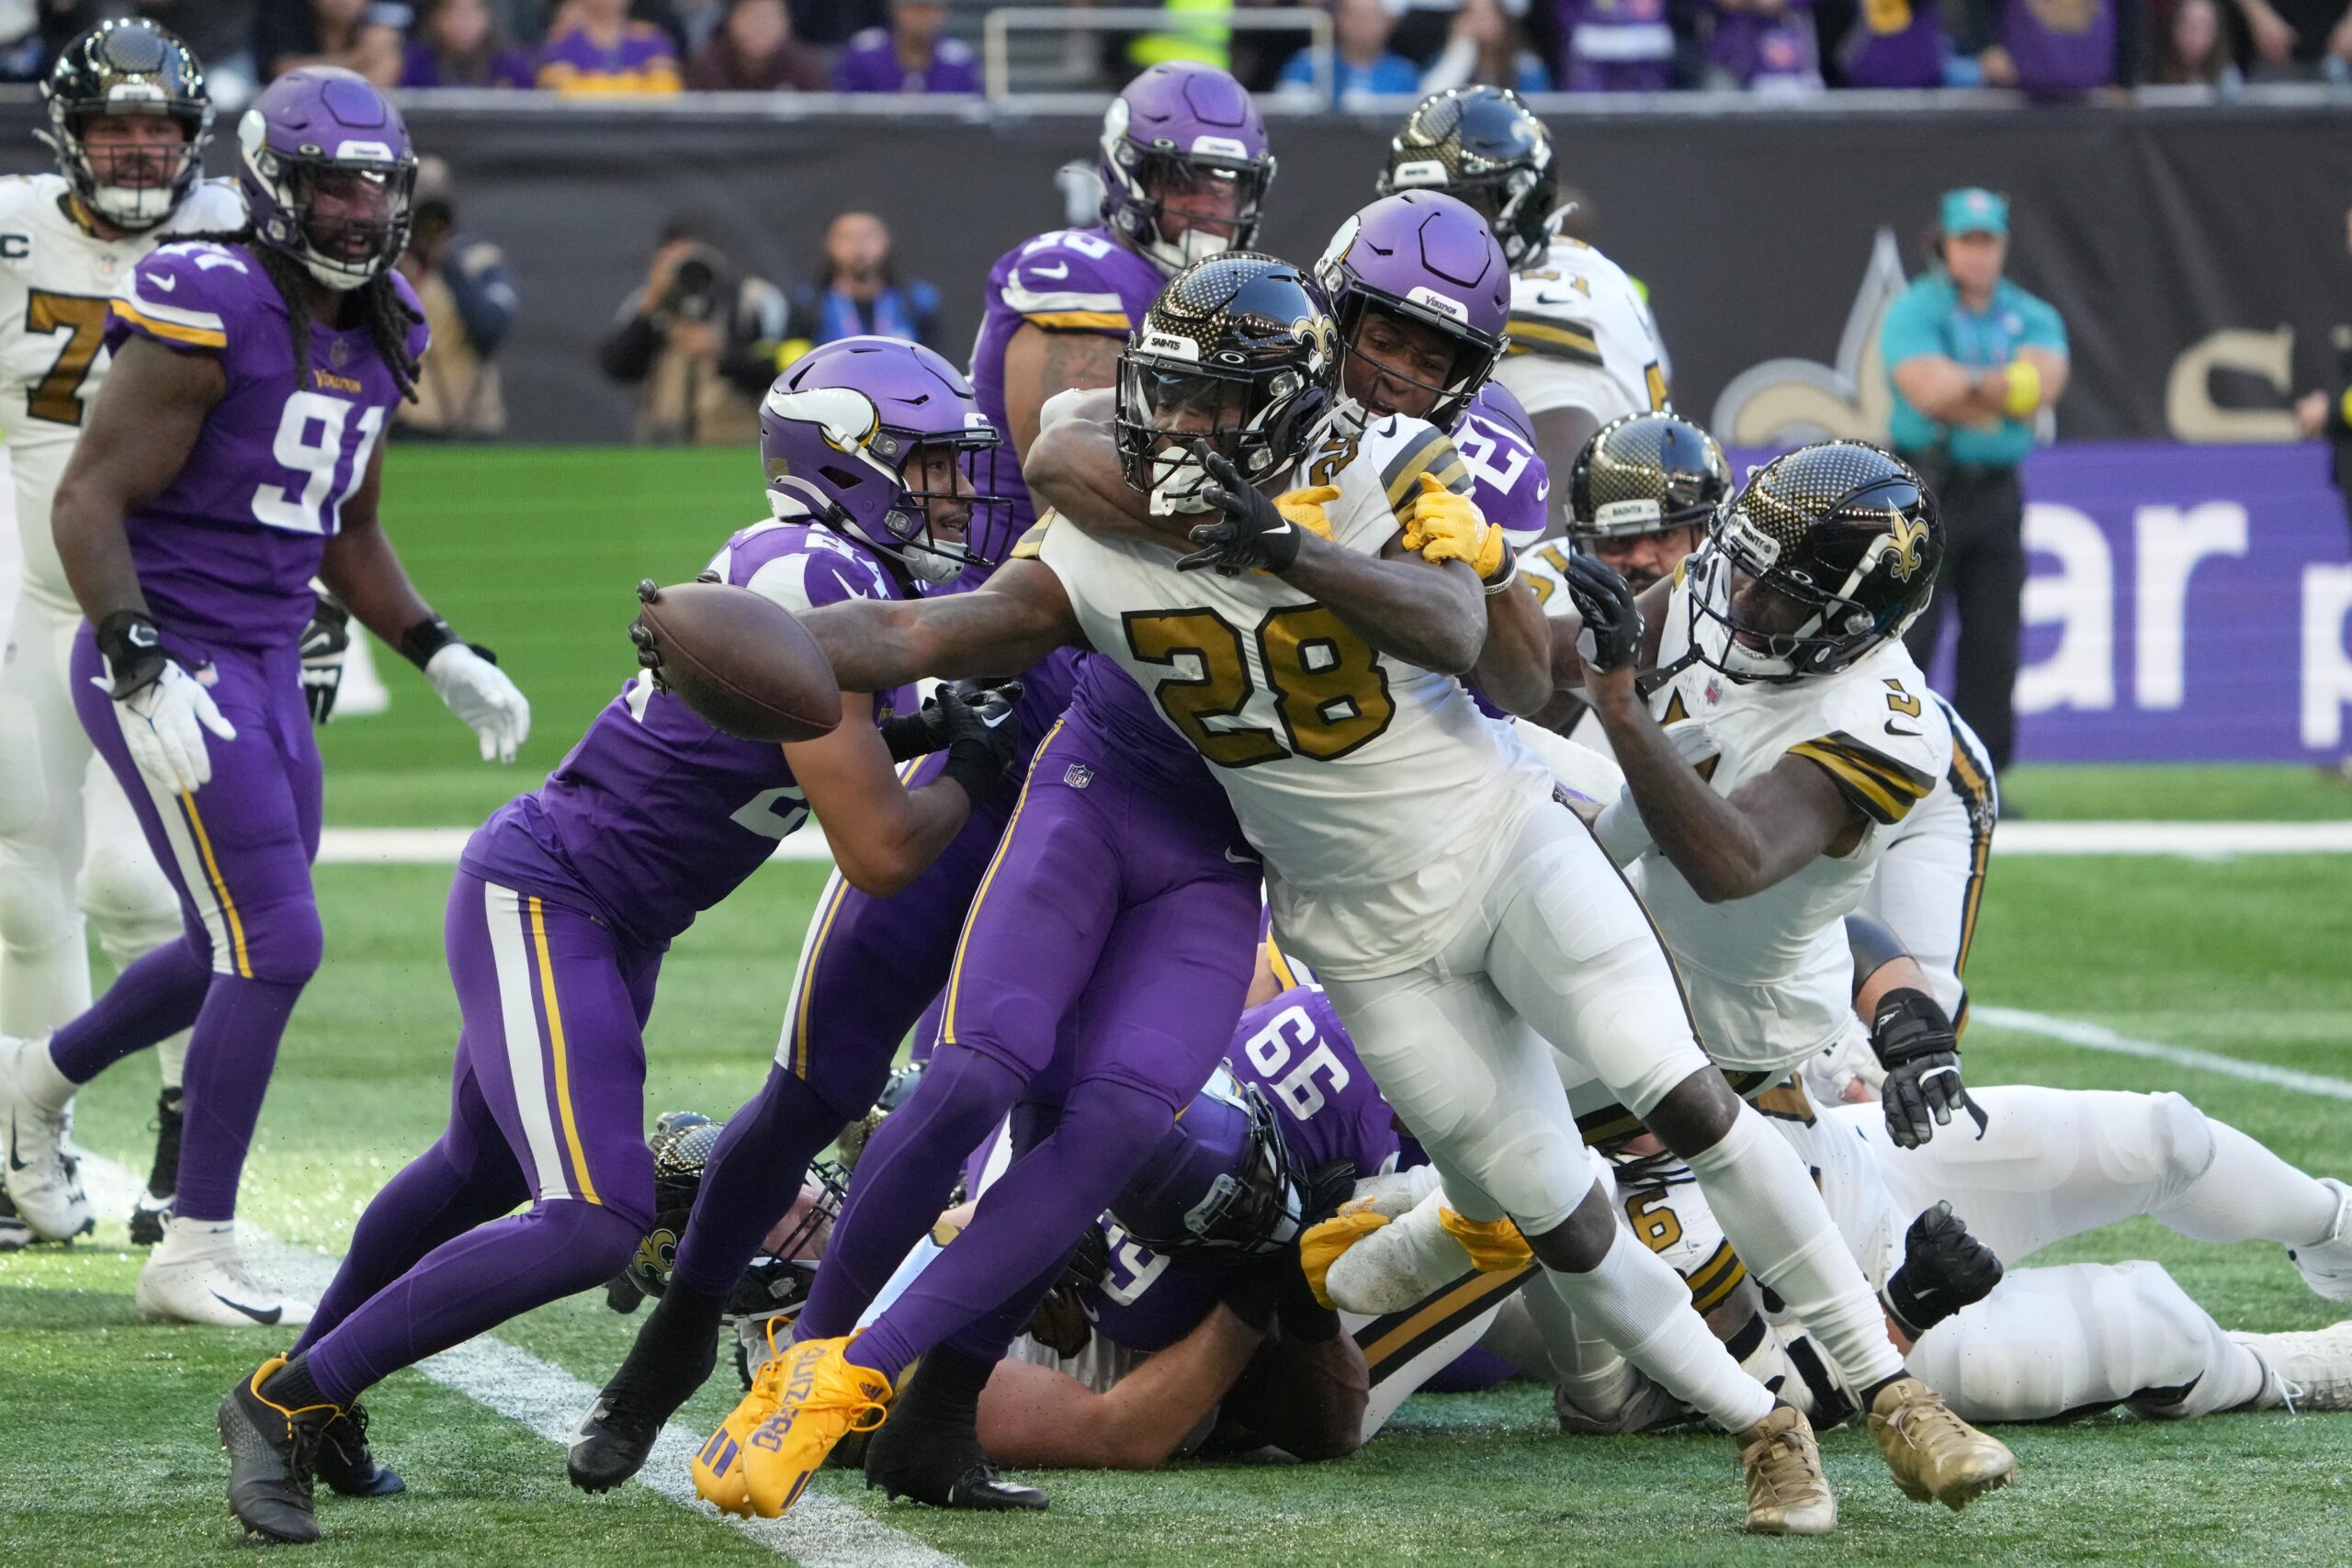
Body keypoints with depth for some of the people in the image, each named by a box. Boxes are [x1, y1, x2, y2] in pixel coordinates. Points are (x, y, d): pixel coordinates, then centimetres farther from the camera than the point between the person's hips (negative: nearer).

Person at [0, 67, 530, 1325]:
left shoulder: (373, 338, 10)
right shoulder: (211, 317, -17)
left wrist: (442, 658, 12)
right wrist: (142, 676, -25)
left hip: (265, 669, 9)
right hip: (169, 665, -9)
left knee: (242, 956, 17)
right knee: (273, 947, -11)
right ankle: (195, 1257, -2)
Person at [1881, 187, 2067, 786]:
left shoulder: (2033, 318, 12)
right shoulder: (1912, 312, -1)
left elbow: (2044, 382, -7)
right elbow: (1929, 390, -17)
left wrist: (1962, 386, -13)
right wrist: (1998, 385, -9)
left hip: (1996, 493, 4)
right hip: (1925, 491, -4)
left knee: (1994, 644, 2)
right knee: (1904, 637, -8)